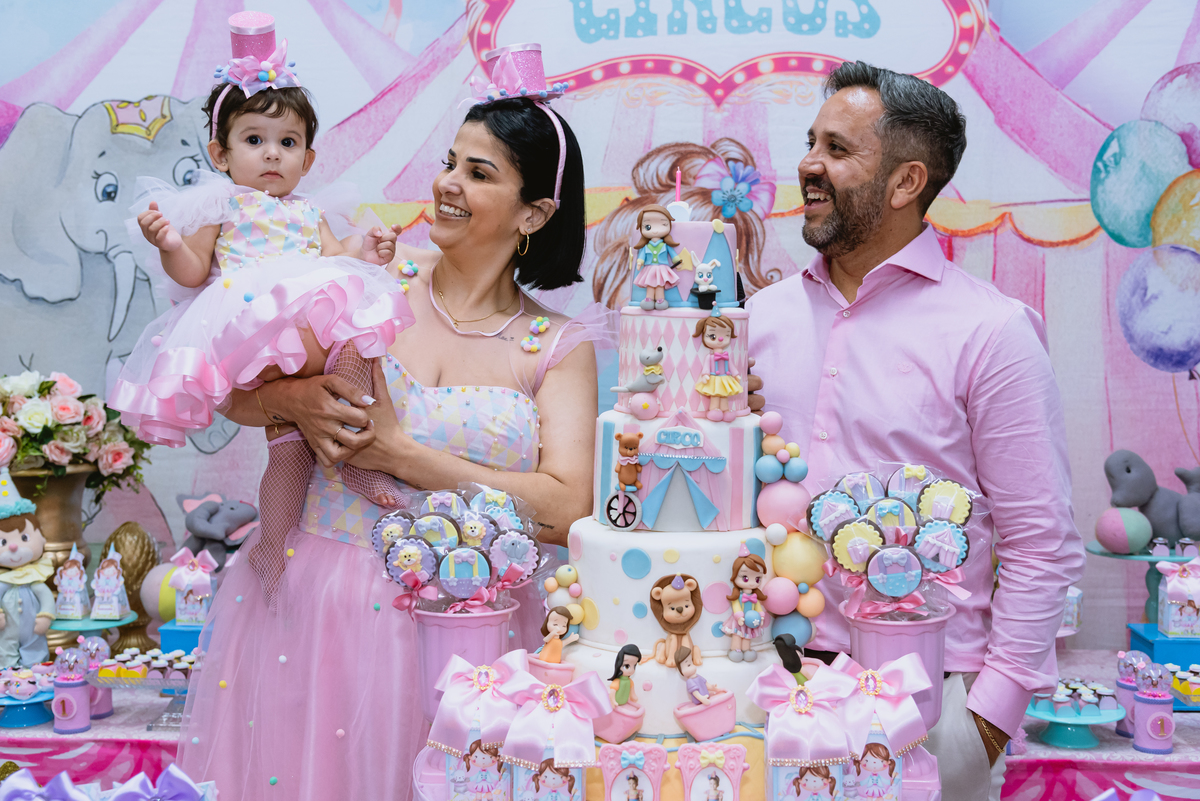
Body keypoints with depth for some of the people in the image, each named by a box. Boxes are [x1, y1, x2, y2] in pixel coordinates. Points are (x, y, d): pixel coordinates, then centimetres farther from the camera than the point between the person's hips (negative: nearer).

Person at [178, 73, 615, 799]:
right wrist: (292, 400, -16)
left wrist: (398, 453, -16)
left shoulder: (560, 347, -2)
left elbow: (566, 510, -14)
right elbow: (232, 394, 7)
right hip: (313, 598, 2)